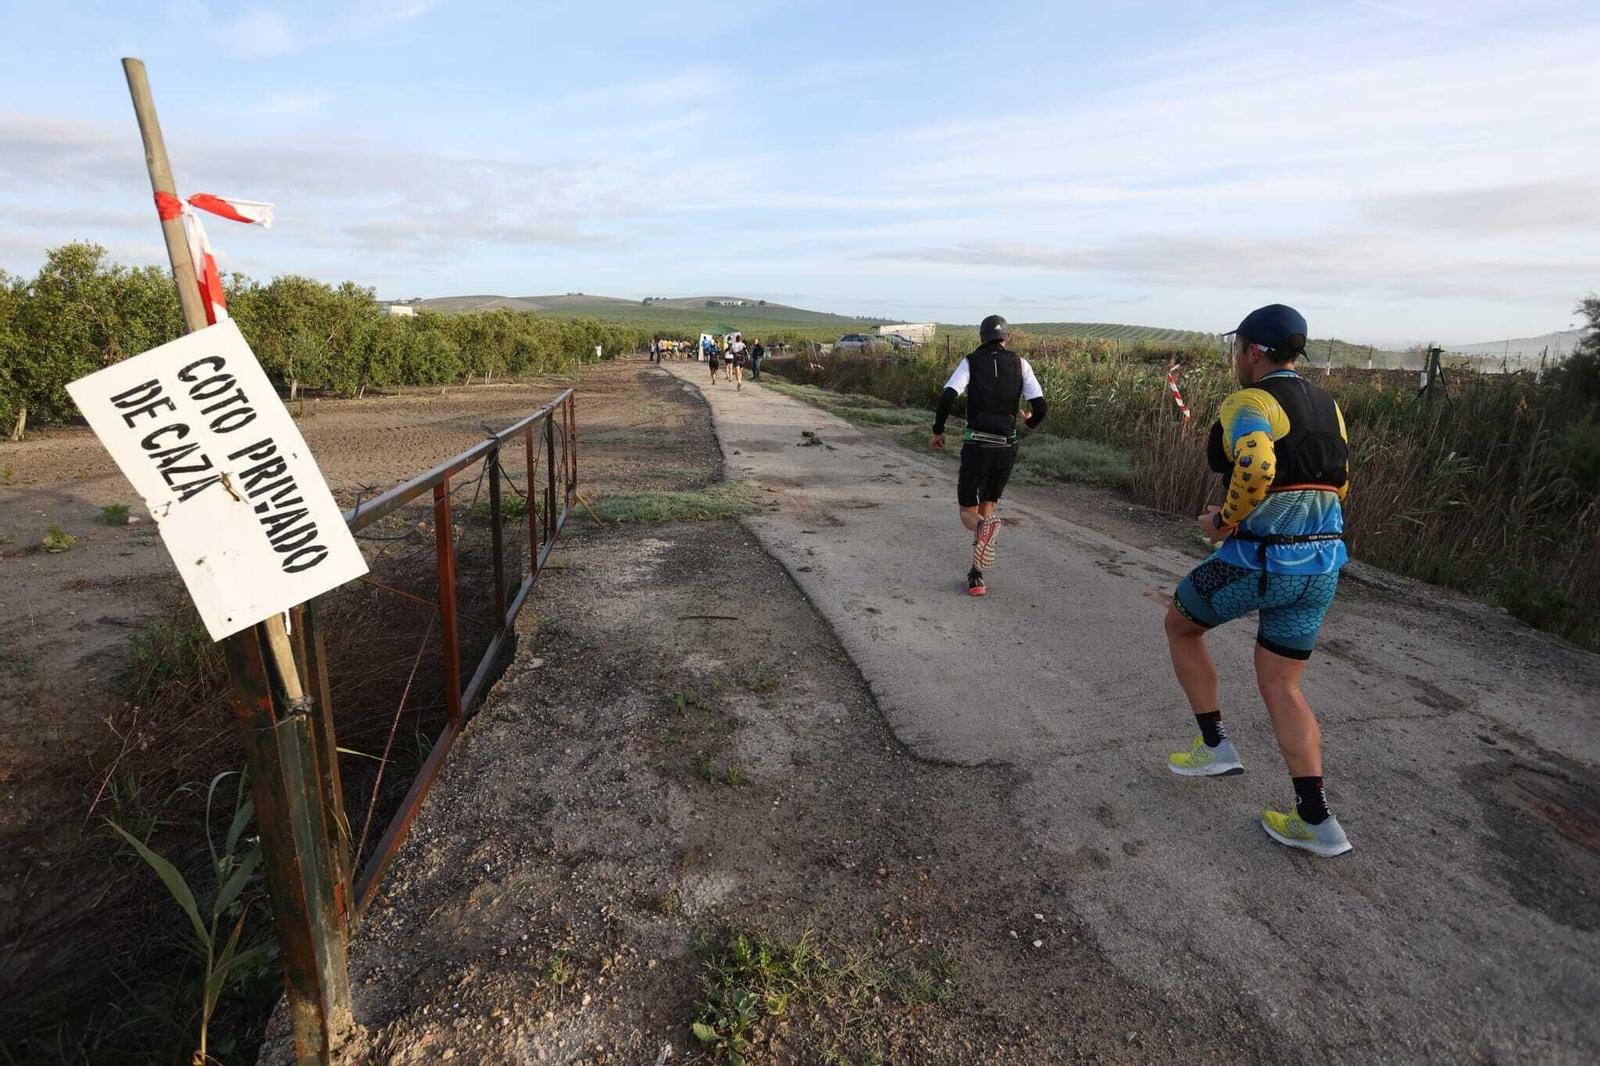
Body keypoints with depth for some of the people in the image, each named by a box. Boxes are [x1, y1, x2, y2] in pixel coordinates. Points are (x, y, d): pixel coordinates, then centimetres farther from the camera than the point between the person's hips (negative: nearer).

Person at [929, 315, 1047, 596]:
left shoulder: (970, 362, 3)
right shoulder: (1020, 363, 7)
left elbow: (948, 398, -14)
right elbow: (1040, 407, -1)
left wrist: (938, 431, 2)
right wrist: (1031, 422, 23)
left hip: (976, 446, -2)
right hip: (1006, 448, 2)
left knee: (968, 512, 11)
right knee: (987, 505, 21)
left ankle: (983, 528, -30)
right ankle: (976, 576, 10)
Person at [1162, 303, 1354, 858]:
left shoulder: (1249, 404, -12)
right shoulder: (1327, 405, 13)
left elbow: (1255, 468, -32)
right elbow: (1338, 485, 19)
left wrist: (1225, 522, -15)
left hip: (1255, 562, -7)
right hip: (1320, 565, 7)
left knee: (1180, 626, 19)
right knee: (1280, 687, 15)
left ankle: (1215, 745, 23)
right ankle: (1316, 820, 13)